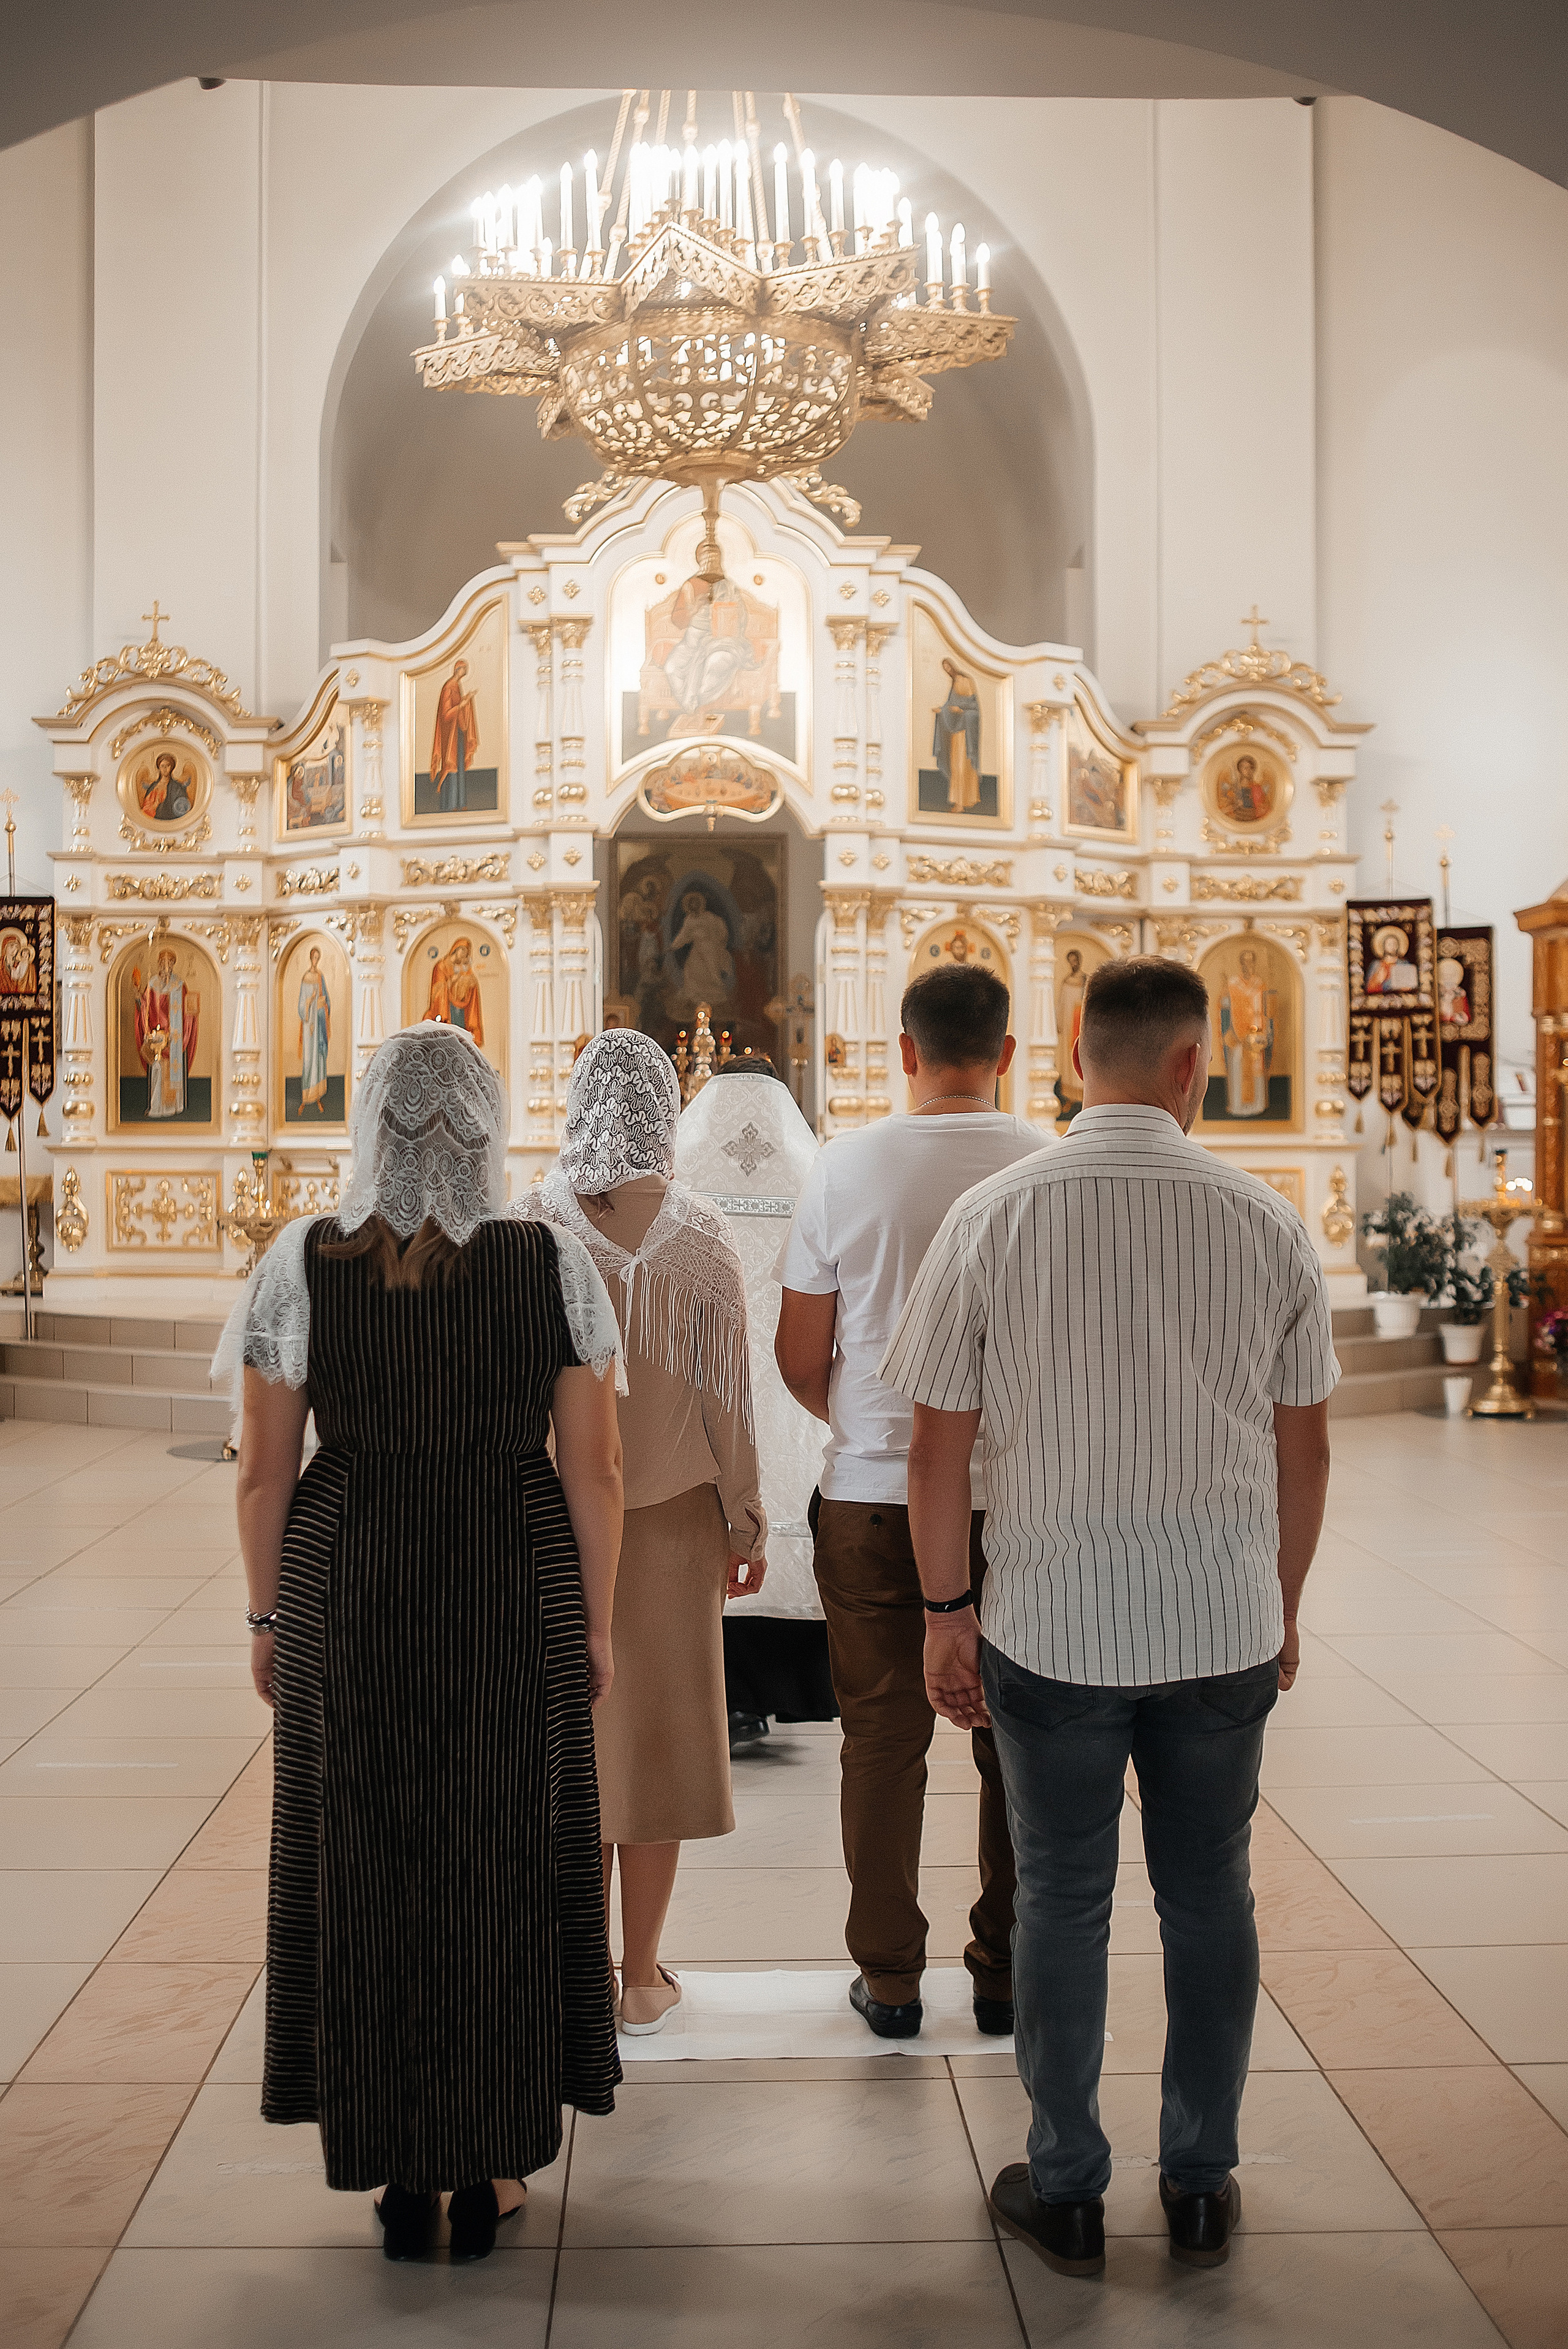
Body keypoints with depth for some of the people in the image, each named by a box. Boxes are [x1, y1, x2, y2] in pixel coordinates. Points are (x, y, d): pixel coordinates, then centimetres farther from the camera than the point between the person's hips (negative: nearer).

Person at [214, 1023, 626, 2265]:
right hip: (516, 1603, 0)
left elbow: (264, 1470, -5)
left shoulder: (301, 1265, -8)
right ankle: (493, 2165, 24)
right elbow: (595, 1467, -6)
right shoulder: (554, 1265, -8)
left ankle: (403, 2173, 23)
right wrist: (596, 1625, 4)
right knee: (504, 1868, 14)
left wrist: (271, 1618, 7)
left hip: (348, 1604, 0)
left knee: (369, 1875, 14)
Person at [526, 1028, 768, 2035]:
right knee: (654, 1731, 10)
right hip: (669, 1511, 0)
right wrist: (747, 1522, 4)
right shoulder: (701, 1234, -10)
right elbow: (726, 1391, -6)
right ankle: (643, 1979, 18)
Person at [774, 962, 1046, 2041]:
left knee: (884, 1736, 11)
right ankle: (1007, 1975, 23)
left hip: (872, 1494, 0)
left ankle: (890, 1978, 21)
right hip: (1018, 1495, 0)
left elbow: (801, 1359, 0)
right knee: (1016, 1741, 12)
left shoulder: (847, 1167, -6)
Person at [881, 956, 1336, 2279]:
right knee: (1210, 1899, 16)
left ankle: (1067, 2193, 27)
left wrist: (946, 1611, 5)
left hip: (1054, 1626, -1)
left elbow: (937, 1446, -7)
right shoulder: (1266, 1223, -5)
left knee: (1063, 1903, 12)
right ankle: (1202, 2188, 30)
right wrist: (1284, 1606, 16)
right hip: (1225, 1625, 2)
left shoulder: (993, 1219, -10)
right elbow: (1305, 1447, 2)